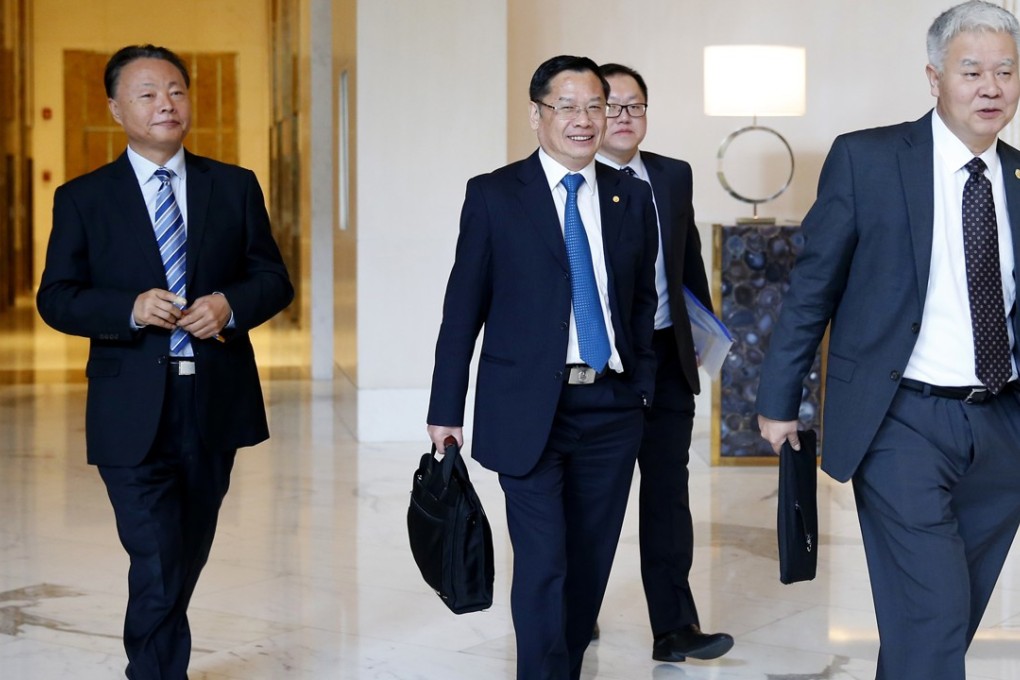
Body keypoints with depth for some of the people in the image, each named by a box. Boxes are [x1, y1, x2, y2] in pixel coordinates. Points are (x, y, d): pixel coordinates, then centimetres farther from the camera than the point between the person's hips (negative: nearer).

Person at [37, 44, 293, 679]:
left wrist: (230, 305, -14)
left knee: (188, 559, 18)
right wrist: (131, 309, -19)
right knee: (157, 572, -8)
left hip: (215, 405, 3)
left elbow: (274, 280, 7)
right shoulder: (83, 198, 2)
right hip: (134, 413, -3)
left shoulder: (236, 187, 7)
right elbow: (56, 299, -1)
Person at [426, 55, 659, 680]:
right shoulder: (494, 196, -1)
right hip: (528, 409, -3)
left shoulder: (632, 197, 9)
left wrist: (645, 384, 8)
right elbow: (463, 306, 0)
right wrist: (446, 409, -1)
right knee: (543, 564, -6)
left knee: (590, 563, 10)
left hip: (612, 409, 4)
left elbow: (644, 299, 15)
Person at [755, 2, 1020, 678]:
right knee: (930, 617, -10)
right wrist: (778, 400, 2)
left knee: (956, 617, 15)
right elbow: (813, 287, -1)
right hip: (905, 421, -5)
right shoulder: (866, 158, -5)